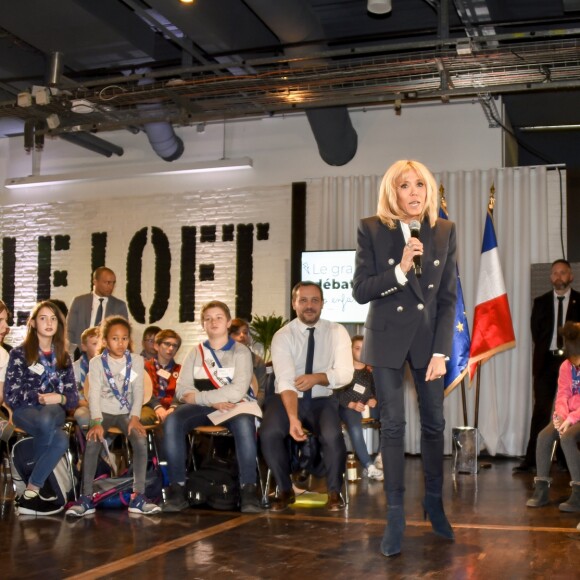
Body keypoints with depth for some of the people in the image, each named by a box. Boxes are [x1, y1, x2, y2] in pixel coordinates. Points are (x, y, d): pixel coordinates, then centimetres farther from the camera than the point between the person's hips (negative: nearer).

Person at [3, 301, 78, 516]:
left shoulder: (63, 358, 17)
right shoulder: (19, 353, 5)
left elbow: (73, 397, 10)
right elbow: (10, 395, -3)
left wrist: (59, 398, -12)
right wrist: (39, 398, -16)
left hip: (55, 411, 3)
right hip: (25, 411, -3)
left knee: (47, 419, -38)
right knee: (61, 440, -37)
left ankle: (30, 492, -26)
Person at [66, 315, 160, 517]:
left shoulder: (136, 360, 2)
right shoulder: (97, 362, -3)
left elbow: (138, 391, -3)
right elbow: (94, 393, -11)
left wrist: (135, 417, -17)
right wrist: (96, 421, -24)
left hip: (126, 412, 1)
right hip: (104, 412, -1)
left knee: (141, 440, -27)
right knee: (93, 442, -29)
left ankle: (138, 496, -21)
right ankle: (87, 497, -21)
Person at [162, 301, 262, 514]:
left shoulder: (241, 351, 6)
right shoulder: (195, 353, 16)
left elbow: (237, 391, -10)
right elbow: (182, 391, 2)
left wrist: (198, 396, -9)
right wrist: (212, 400, -13)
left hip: (233, 406, -3)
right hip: (202, 407, 3)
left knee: (244, 423, -38)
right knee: (171, 421, -29)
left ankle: (249, 491, -32)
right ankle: (177, 489, -23)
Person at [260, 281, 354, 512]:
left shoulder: (337, 332, -2)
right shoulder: (283, 336, -10)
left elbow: (345, 373, -9)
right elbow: (285, 380, -23)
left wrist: (316, 378, -28)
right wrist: (293, 418, -37)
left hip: (323, 401, 0)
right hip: (288, 399, 0)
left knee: (333, 436, -30)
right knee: (269, 434, -28)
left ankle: (334, 492, -5)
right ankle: (285, 490, -4)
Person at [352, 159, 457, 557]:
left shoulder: (444, 231, -1)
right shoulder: (371, 230, -7)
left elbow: (449, 298, 0)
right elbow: (360, 291, -9)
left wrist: (441, 351, -7)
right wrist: (400, 270, -23)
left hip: (429, 337, 2)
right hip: (387, 338, -2)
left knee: (434, 422, 8)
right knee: (393, 426, 0)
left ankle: (435, 503, 26)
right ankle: (396, 515, 9)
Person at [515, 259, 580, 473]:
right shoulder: (541, 302, 11)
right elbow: (536, 332, 9)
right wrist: (545, 351, 0)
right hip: (546, 360, 1)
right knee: (541, 409, -3)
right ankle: (531, 459, -4)